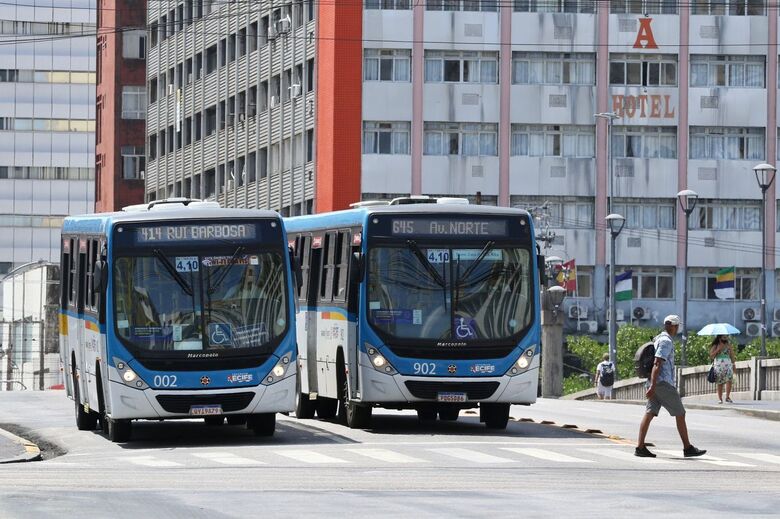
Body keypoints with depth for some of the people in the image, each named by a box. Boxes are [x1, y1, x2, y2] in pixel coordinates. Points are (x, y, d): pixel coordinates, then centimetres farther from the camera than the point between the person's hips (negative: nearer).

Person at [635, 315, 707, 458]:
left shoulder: (658, 339, 18)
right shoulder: (666, 341, -14)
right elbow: (657, 364, -21)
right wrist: (653, 386, -26)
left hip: (655, 383, 9)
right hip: (663, 383, -9)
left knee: (649, 413, 2)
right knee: (680, 414, -1)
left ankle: (640, 447, -6)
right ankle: (688, 448, 3)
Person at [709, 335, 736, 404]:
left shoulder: (728, 345, 14)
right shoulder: (715, 346, 8)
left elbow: (732, 356, 15)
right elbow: (711, 356, 1)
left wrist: (733, 364, 7)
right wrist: (718, 350, -9)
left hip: (728, 364, 1)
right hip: (718, 364, -1)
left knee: (729, 379, -19)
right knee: (720, 382, -2)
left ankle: (727, 397, -16)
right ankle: (720, 399, 3)